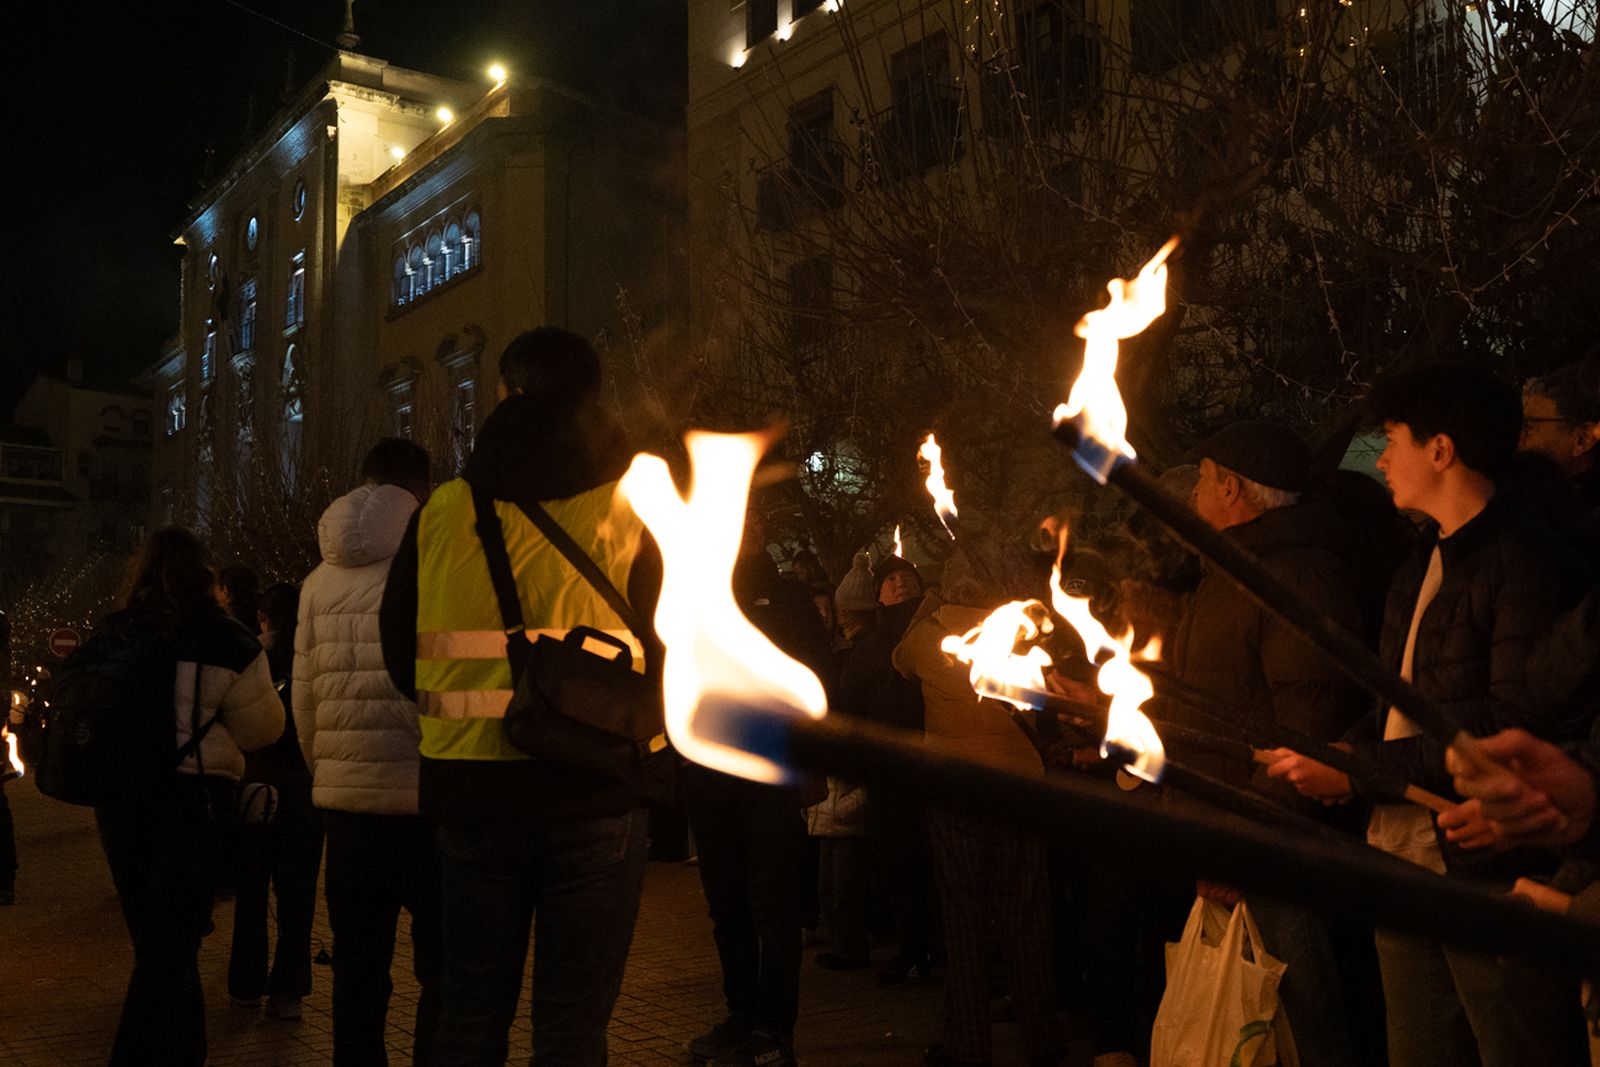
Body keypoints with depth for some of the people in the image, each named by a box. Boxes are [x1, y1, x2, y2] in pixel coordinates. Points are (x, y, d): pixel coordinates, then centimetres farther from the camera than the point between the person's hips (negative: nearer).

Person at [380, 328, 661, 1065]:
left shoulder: (441, 511, 3)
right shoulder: (629, 507, -1)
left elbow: (400, 652, 9)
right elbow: (665, 646, 1)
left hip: (469, 787, 3)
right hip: (593, 789, -2)